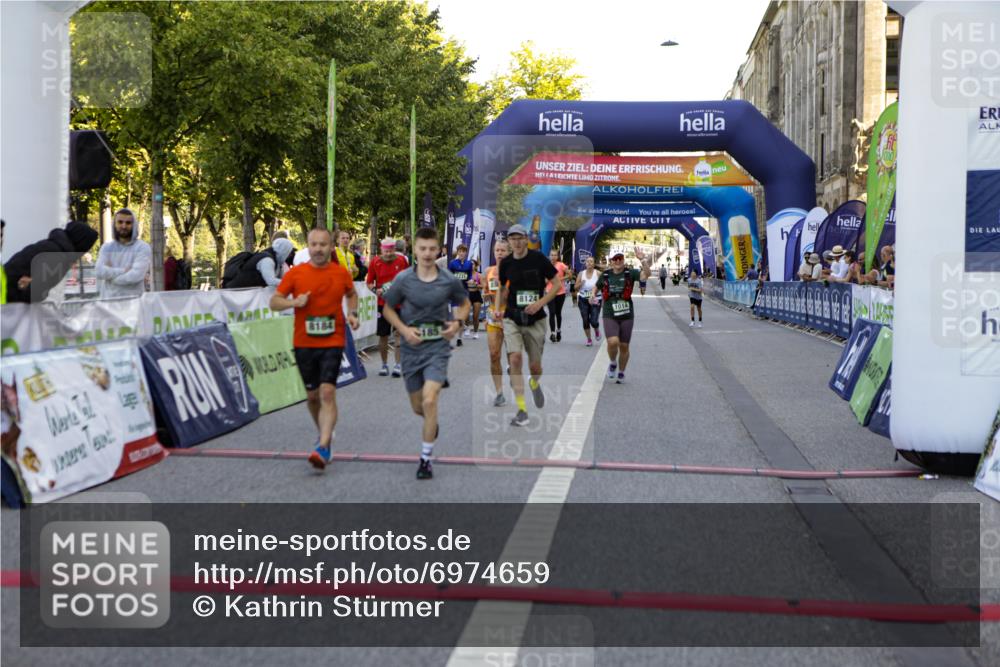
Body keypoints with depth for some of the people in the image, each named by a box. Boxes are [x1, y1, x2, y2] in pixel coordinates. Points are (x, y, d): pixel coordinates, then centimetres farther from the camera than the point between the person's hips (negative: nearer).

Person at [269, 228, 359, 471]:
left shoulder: (341, 273, 0)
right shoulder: (295, 273, -2)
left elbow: (352, 294, 21)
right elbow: (274, 302, 2)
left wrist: (352, 313, 2)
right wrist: (294, 302, -17)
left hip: (333, 342, -2)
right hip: (304, 343, 2)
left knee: (327, 392, -15)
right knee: (312, 396, 12)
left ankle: (323, 447, -19)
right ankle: (326, 431, 37)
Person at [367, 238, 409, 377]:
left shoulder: (401, 260, -2)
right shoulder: (375, 262, -2)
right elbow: (369, 282, 5)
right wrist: (376, 290, -13)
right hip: (383, 303, 1)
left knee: (399, 333, -6)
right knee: (383, 335, 5)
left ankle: (398, 365, -1)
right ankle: (384, 365, 19)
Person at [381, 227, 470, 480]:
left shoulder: (449, 281, -5)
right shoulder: (403, 279, -5)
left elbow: (465, 304, 13)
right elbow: (387, 309, 6)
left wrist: (458, 322, -7)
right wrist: (404, 330, -10)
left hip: (438, 346, -2)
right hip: (412, 347, 2)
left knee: (429, 401, -18)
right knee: (418, 407, 11)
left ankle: (426, 459, -5)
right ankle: (432, 422, 50)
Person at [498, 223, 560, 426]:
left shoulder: (538, 258, -7)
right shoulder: (506, 263, 2)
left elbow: (556, 284, -3)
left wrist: (540, 303, -15)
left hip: (535, 319, -1)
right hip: (512, 319, 1)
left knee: (535, 365, 5)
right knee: (515, 358, -18)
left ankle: (535, 384, 45)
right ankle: (522, 410, -13)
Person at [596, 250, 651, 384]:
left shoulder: (630, 273, -3)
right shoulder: (605, 275, 3)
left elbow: (646, 274, -19)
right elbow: (597, 286, 24)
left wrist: (643, 260, -32)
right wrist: (593, 295, 8)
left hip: (626, 316, 0)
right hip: (610, 316, 0)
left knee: (624, 346, 7)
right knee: (613, 342, -22)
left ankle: (621, 372, 30)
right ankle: (613, 363, 8)